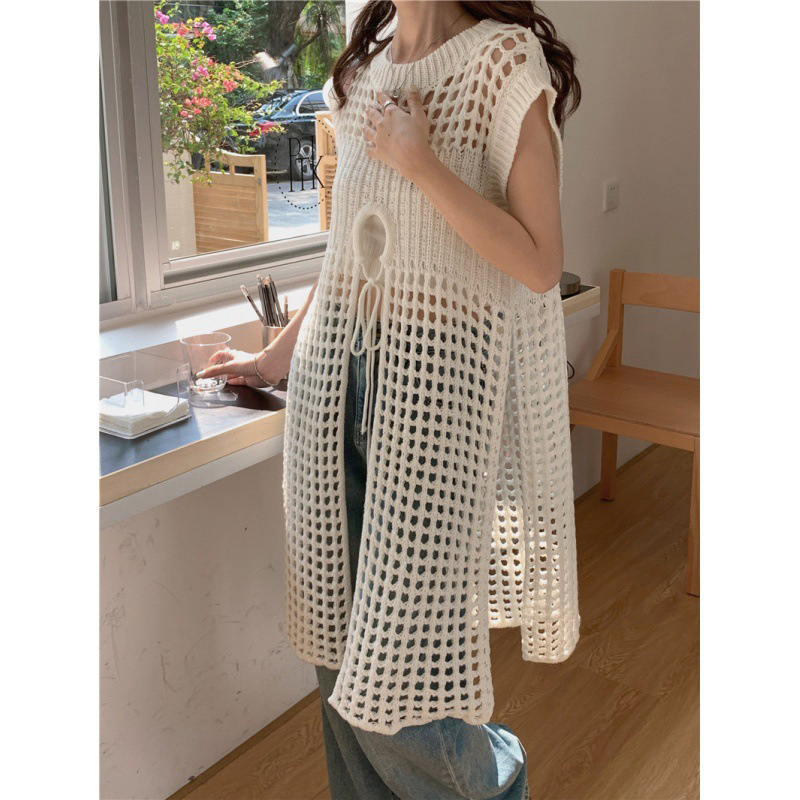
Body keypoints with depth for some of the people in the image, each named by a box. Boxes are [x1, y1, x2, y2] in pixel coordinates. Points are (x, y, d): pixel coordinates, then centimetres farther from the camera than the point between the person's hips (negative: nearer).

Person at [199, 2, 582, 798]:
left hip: (436, 374, -6)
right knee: (340, 638, 10)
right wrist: (278, 356, 24)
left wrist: (420, 162, -14)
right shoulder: (360, 73, 16)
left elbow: (539, 265, -10)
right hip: (336, 365, 6)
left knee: (400, 653, -1)